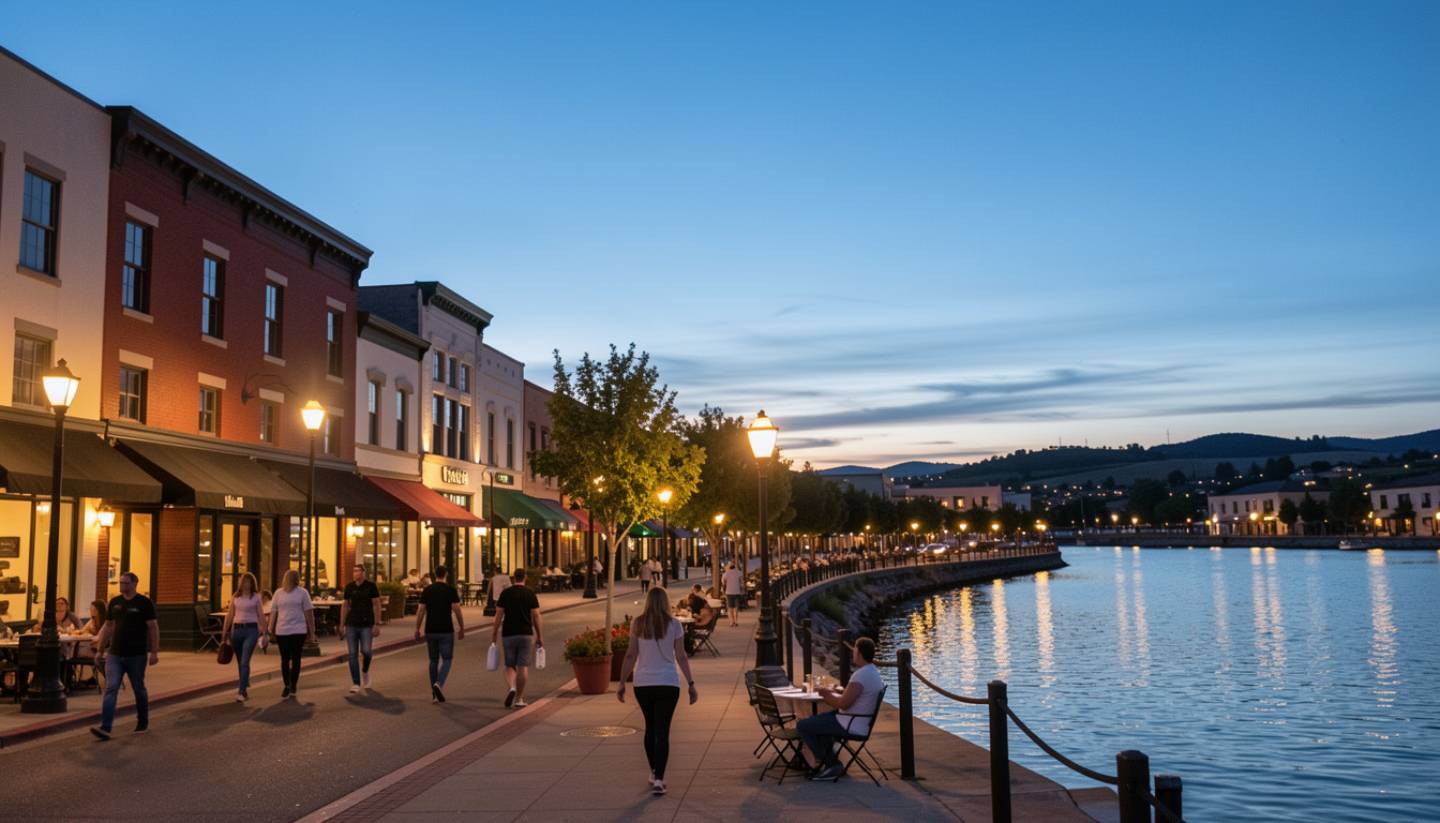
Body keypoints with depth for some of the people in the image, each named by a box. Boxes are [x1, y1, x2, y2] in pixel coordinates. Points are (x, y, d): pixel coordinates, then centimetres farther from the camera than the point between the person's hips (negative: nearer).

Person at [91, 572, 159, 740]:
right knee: (111, 689, -7)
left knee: (139, 690, 10)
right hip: (114, 654, 4)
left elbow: (153, 628, -7)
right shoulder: (114, 602, 8)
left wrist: (154, 652, -13)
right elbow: (108, 627, 14)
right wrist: (99, 650, 10)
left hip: (137, 655, -3)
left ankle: (143, 724, 25)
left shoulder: (144, 603, -6)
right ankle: (105, 728, -11)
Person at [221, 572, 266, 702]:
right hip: (236, 629, 4)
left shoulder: (256, 597, 2)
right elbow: (229, 615, 12)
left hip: (251, 630, -4)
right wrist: (224, 633, 8)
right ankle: (246, 689, 22)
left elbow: (261, 616, 1)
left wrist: (264, 634, -3)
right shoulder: (235, 597, 10)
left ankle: (241, 692, -16)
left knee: (245, 662, -13)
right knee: (240, 662, 10)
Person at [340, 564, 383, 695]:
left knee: (366, 651, -12)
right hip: (351, 625, 3)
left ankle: (365, 671, 21)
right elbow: (345, 606, 12)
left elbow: (377, 605, -2)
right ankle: (356, 684, 4)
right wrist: (342, 625, 8)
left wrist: (377, 624, -8)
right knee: (352, 654, -1)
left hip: (366, 625, -3)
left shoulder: (371, 586, -2)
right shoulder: (349, 587, 6)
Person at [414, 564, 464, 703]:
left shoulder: (427, 590, 4)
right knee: (446, 660, 4)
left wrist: (417, 629, 9)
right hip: (446, 630, -3)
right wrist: (461, 628, 2)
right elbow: (457, 610, -7)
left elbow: (421, 611, 2)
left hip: (430, 630, 3)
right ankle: (438, 684, -21)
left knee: (433, 660, 12)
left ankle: (434, 695, 14)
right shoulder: (451, 590, -4)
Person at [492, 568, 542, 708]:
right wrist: (539, 636, 4)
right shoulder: (530, 594, -1)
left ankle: (512, 688, -16)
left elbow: (499, 615, -2)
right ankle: (519, 699, 6)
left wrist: (494, 634, 7)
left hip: (508, 634, 1)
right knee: (523, 666, 5)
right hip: (525, 634, -1)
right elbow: (536, 616, -3)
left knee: (510, 666, 10)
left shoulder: (505, 593, 0)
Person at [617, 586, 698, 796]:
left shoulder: (637, 624, 0)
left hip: (642, 684, 2)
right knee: (662, 730, 0)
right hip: (668, 684, -2)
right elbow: (681, 657, -2)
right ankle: (658, 779, -7)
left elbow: (631, 656, -1)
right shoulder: (674, 624, -3)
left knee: (650, 727, 19)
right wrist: (691, 684, 3)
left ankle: (654, 773, 30)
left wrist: (622, 683, 6)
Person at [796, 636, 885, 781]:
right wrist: (835, 692, 9)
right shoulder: (874, 672, 8)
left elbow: (843, 703, -26)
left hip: (851, 725, -11)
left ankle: (823, 762, 9)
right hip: (861, 721, 11)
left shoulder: (860, 675, -25)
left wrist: (828, 695, -8)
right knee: (815, 720, 28)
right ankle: (831, 765, 23)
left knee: (802, 726, -5)